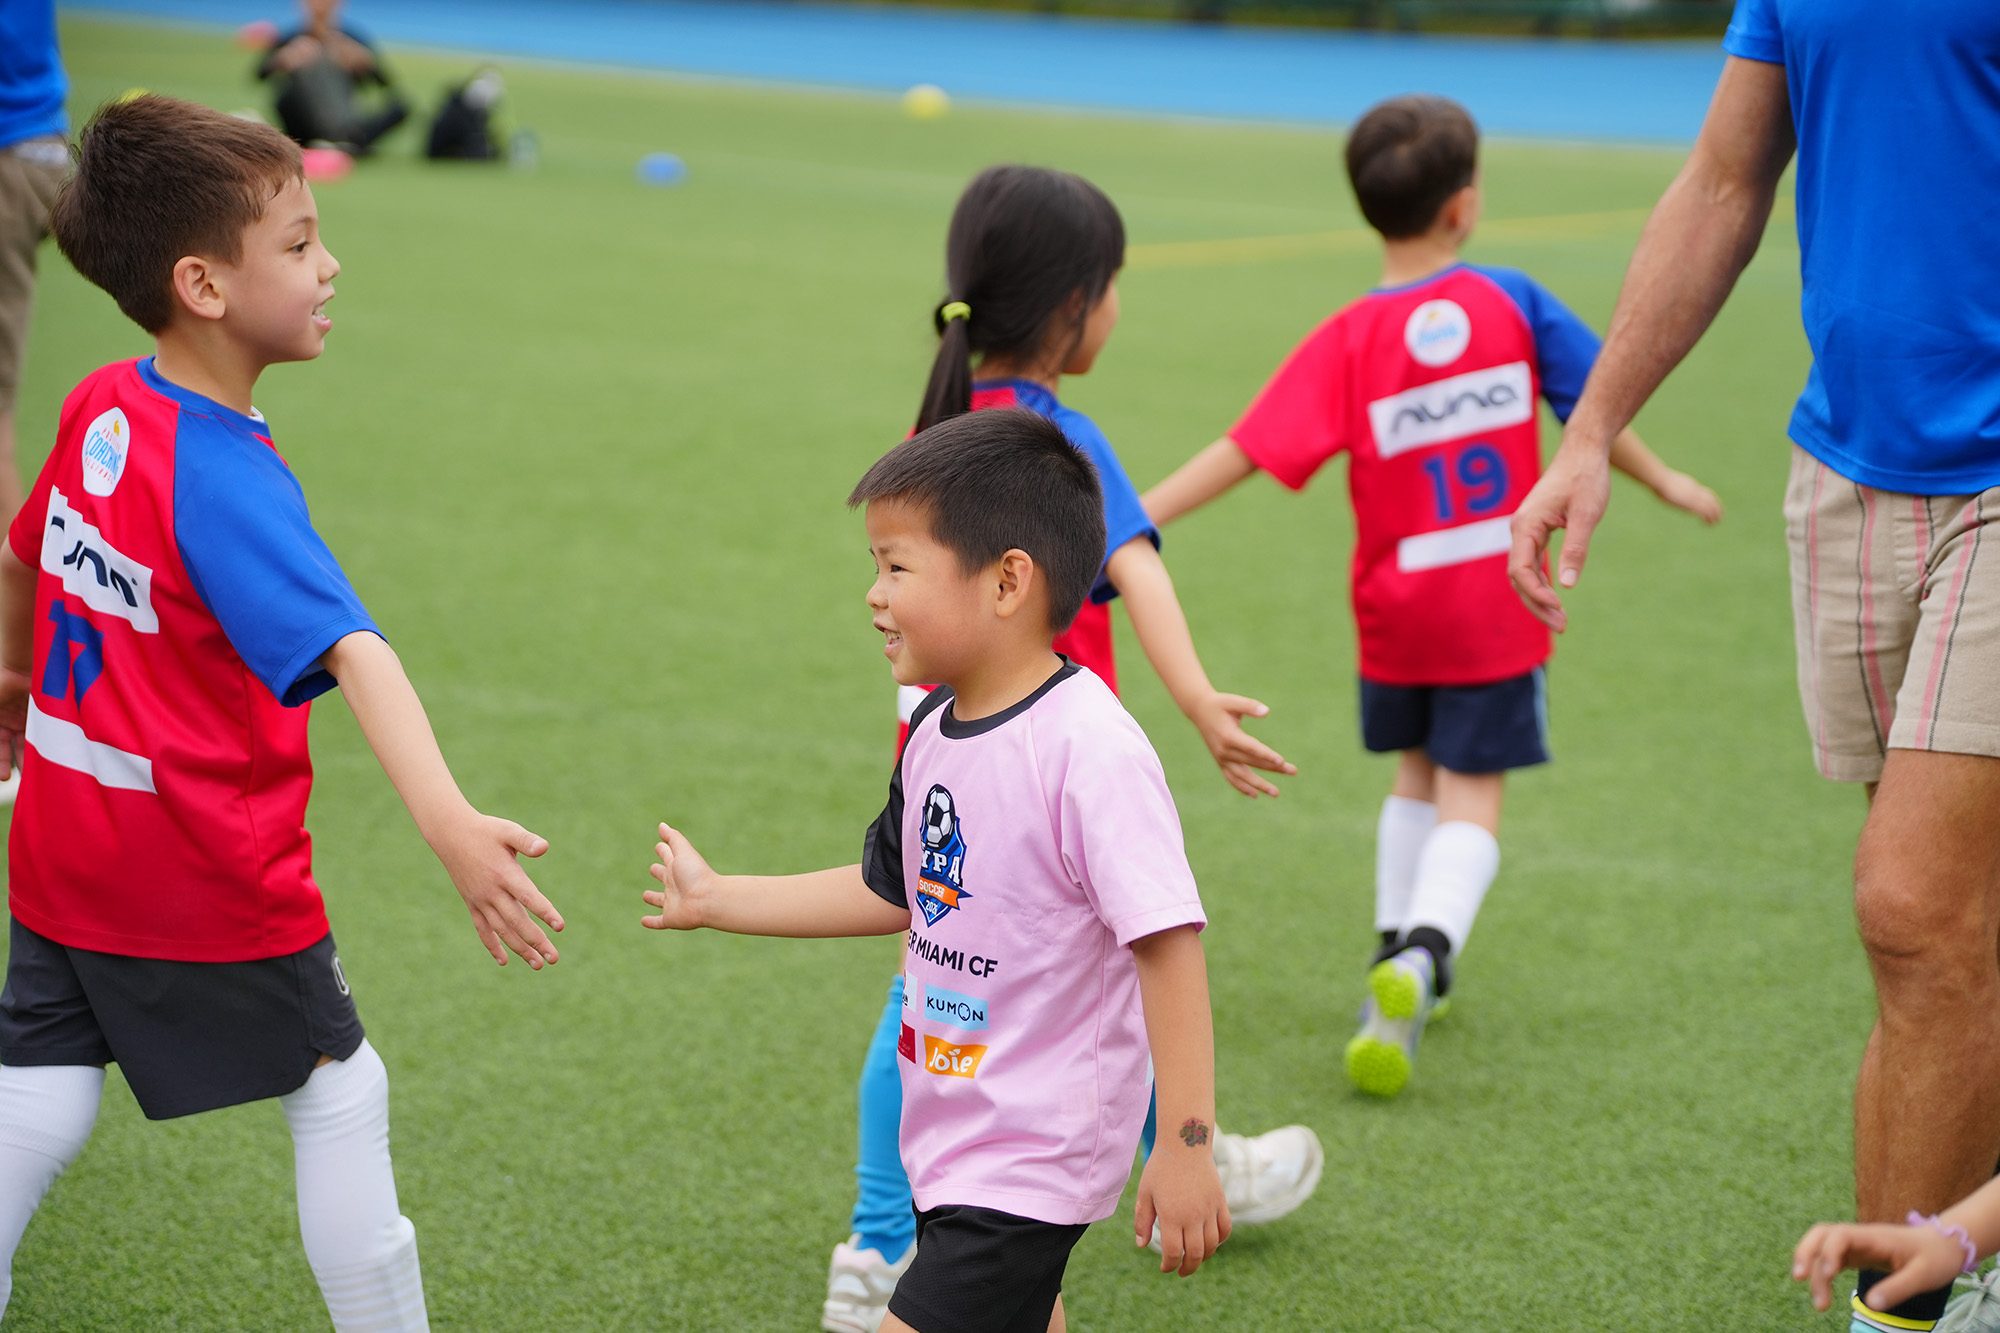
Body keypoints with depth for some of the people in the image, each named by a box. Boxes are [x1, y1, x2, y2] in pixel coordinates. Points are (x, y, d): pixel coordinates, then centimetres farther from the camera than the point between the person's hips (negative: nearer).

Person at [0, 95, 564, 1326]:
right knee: (341, 1095, 11)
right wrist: (450, 822, -51)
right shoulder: (228, 481, -24)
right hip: (209, 882, -7)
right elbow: (350, 651, -39)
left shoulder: (102, 407, 0)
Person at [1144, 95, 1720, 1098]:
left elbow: (1241, 451, -17)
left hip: (1398, 610, 1)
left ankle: (1399, 954, 23)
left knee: (1417, 774, 23)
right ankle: (1421, 953, -24)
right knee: (1470, 796, 0)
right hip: (1500, 609, -1)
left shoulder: (1349, 343, -11)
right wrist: (1662, 481, 19)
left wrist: (1135, 518, -12)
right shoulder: (1511, 302, -7)